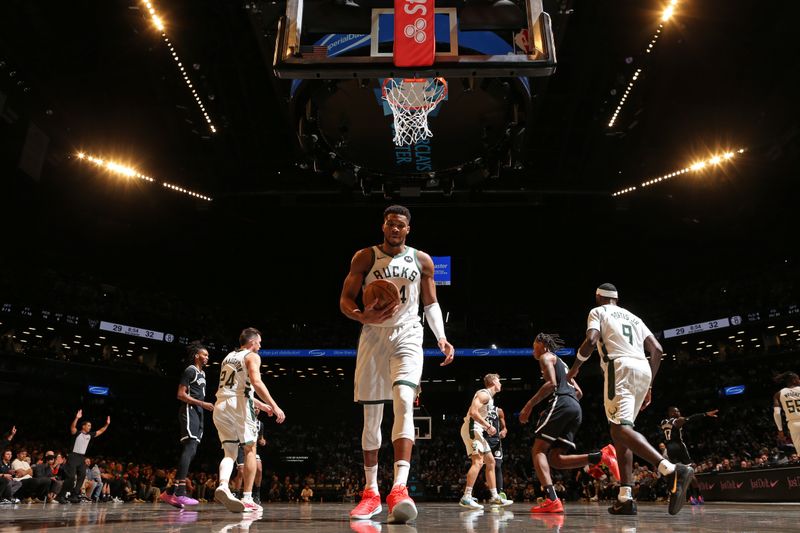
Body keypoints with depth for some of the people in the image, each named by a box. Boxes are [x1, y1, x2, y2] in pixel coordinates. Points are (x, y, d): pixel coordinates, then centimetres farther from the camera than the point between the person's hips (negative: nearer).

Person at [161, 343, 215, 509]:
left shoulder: (202, 373, 23)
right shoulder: (190, 370, -6)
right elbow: (181, 394, -13)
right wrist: (202, 403, -18)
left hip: (198, 413, 10)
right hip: (189, 411, -10)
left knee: (190, 452, 6)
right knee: (189, 448, -20)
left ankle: (170, 493, 8)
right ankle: (180, 493, -26)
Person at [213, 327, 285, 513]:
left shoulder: (228, 357, 24)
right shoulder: (252, 356, 1)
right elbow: (256, 382, -16)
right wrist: (274, 406, -19)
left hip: (220, 407, 6)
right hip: (238, 405, -6)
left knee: (230, 453, 9)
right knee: (250, 450, 7)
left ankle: (223, 485, -19)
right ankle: (247, 498, 4)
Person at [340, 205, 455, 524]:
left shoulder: (422, 260, 6)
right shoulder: (365, 257, 2)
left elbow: (430, 303, 13)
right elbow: (345, 300, 0)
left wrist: (441, 337, -2)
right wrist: (363, 316, -22)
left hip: (407, 335, 0)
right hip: (373, 335, 1)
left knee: (403, 402, -24)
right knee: (371, 417, 4)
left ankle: (399, 489, -28)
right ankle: (371, 492, 17)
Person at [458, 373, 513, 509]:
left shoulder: (489, 397, 21)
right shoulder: (484, 394, -11)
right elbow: (473, 412, -24)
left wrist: (487, 427, 15)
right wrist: (488, 426, -20)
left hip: (477, 430, 11)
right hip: (471, 428, -11)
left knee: (490, 461, 12)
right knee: (478, 461, -20)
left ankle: (494, 497, 17)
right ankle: (466, 497, -23)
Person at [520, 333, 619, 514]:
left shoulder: (546, 357, 6)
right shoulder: (562, 363, 33)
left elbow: (551, 383, -12)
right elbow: (578, 392, 29)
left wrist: (529, 405, -12)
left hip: (560, 403, -9)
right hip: (576, 408, 9)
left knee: (538, 451, -7)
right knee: (555, 459, 5)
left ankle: (551, 500, -23)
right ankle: (602, 456, -9)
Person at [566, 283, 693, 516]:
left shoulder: (598, 312, 12)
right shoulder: (633, 317, 29)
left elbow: (591, 340, -8)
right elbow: (657, 350, 20)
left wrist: (575, 367, 8)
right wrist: (648, 386, 24)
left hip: (620, 368, -7)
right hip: (643, 370, 7)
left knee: (622, 429, -18)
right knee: (618, 430, 14)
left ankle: (672, 470, -41)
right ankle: (625, 499, 8)